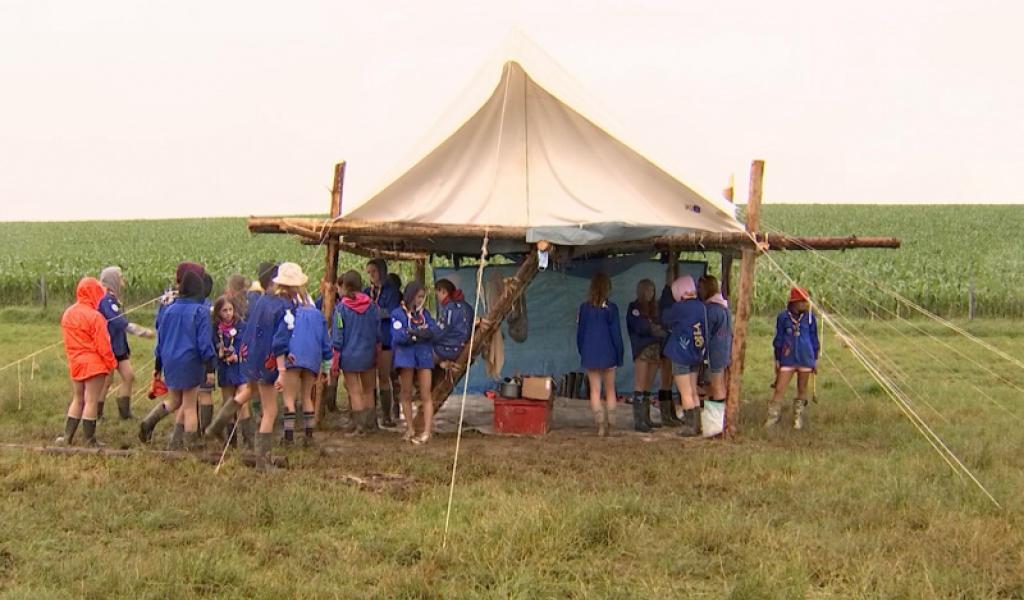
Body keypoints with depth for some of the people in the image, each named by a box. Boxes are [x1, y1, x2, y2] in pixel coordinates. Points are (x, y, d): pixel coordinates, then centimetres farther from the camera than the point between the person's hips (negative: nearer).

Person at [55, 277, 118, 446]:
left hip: (75, 363, 7)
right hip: (94, 365, -7)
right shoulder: (94, 316, -17)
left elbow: (67, 340, 12)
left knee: (78, 400, 18)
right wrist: (112, 363, -6)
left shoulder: (68, 314, 6)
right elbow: (103, 345, -16)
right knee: (91, 402, 0)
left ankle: (67, 437, 18)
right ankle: (90, 442, 4)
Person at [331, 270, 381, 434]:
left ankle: (360, 426, 1)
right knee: (368, 390, 17)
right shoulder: (371, 305, -1)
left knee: (354, 392, 4)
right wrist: (377, 353, 16)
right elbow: (378, 333, 5)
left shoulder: (341, 307, -11)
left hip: (349, 355, -4)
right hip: (369, 353, 4)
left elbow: (337, 337, -9)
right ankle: (370, 424, 20)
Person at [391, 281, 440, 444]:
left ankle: (427, 432, -9)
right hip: (406, 356, -2)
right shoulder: (398, 313, 0)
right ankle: (410, 429, 18)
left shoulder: (425, 313, 12)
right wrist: (420, 334, -18)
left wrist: (412, 333, -19)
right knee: (407, 395, 7)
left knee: (425, 396, -5)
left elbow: (435, 331, -4)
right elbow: (397, 336, -12)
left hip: (424, 356, 2)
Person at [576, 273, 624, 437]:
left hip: (589, 355, 1)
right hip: (608, 355, -1)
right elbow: (616, 334, -5)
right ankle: (610, 423, 7)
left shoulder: (584, 308, -2)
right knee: (610, 390, 11)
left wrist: (582, 353, 16)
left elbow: (579, 333, 4)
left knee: (595, 390, 3)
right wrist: (619, 357, 3)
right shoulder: (611, 308, -8)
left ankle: (599, 420, -14)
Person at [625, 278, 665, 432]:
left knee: (648, 388, 7)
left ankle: (646, 419, 8)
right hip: (642, 350, -6)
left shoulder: (653, 308, 18)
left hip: (655, 350, 6)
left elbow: (659, 329, 17)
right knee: (640, 387, -9)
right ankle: (638, 421, -12)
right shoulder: (634, 308, -2)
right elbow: (641, 328, -11)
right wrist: (659, 330, -4)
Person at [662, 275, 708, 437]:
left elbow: (665, 319, 0)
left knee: (686, 393, -1)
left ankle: (690, 426, 0)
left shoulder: (680, 307, -16)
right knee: (693, 393, 14)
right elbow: (705, 331, 11)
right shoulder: (701, 307, 3)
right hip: (696, 355, 7)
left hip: (681, 355, -7)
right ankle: (696, 424, 16)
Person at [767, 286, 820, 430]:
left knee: (802, 390, 10)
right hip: (787, 359, -1)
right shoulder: (783, 317, -3)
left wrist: (815, 359, 10)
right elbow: (778, 339, 5)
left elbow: (814, 339, 9)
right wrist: (777, 360, 5)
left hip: (805, 359, 1)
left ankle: (799, 419, 20)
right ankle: (773, 417, 5)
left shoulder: (809, 317, 1)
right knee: (779, 389, -5)